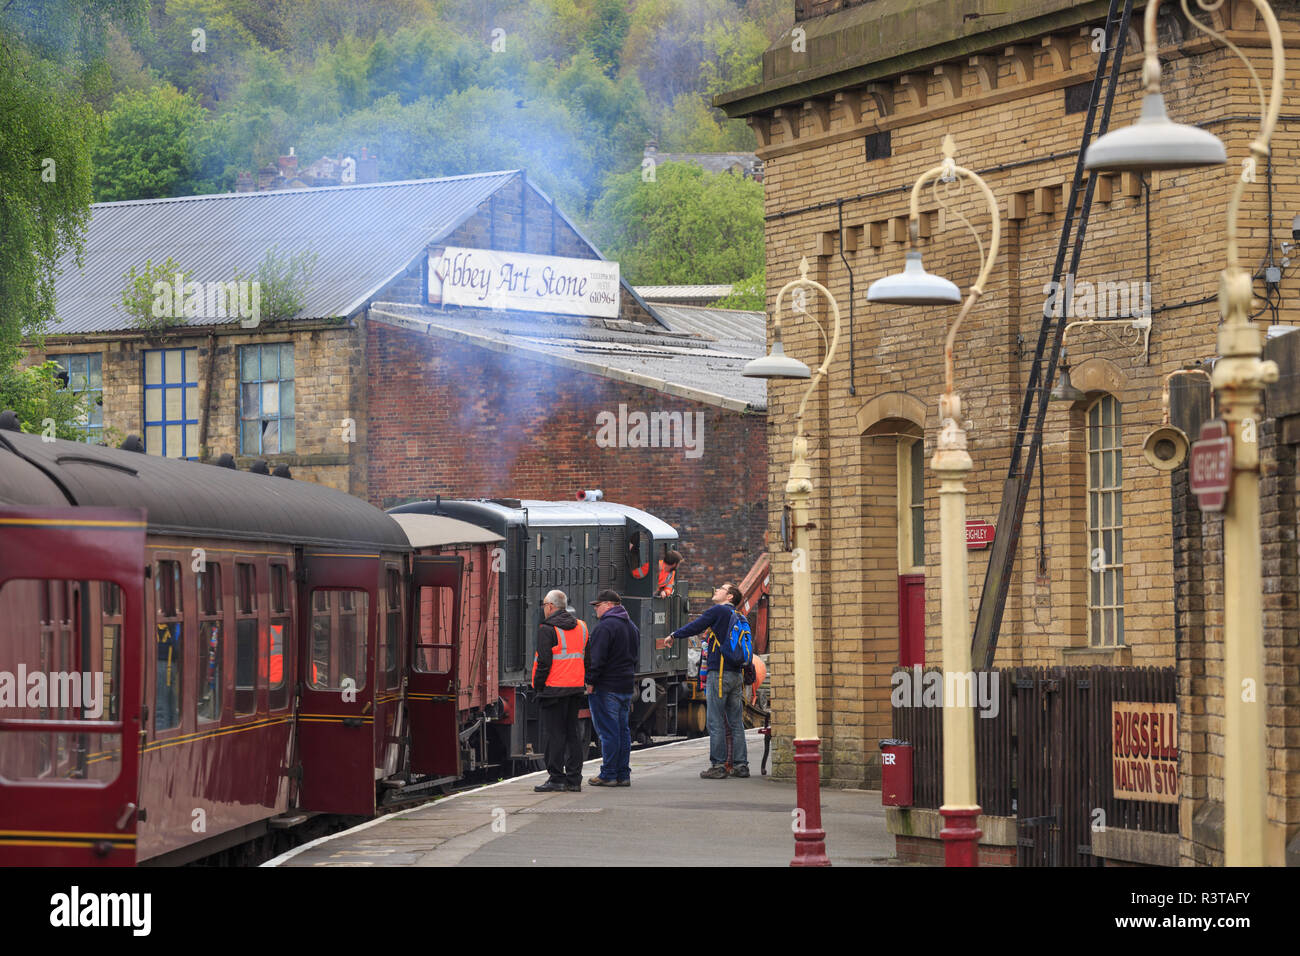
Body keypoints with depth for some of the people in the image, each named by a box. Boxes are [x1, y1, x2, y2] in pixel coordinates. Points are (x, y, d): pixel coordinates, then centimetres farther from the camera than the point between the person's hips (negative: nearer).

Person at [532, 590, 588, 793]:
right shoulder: (581, 627, 13)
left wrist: (538, 685, -5)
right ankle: (574, 779, 12)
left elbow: (544, 661, -14)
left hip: (554, 689, -7)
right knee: (572, 732, 11)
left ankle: (556, 778, -4)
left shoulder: (547, 629, -10)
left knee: (555, 734, -3)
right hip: (576, 688, 7)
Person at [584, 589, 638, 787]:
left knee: (608, 731, -6)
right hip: (627, 685, 9)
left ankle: (608, 775, -5)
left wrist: (590, 682, -13)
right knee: (622, 730, 11)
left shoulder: (605, 626, -14)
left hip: (607, 688, -9)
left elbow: (597, 659, -19)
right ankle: (623, 774, 13)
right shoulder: (632, 627, 17)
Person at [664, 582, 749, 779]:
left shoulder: (718, 611, -6)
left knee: (716, 721, -5)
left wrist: (673, 635, 12)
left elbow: (694, 627, -3)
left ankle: (718, 766, -6)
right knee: (735, 722, 9)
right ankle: (740, 765, 8)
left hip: (719, 673, -7)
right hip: (737, 673, 7)